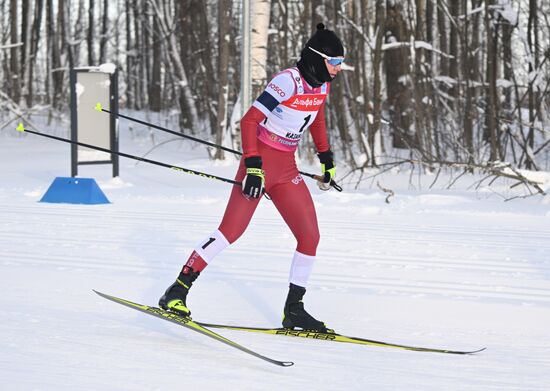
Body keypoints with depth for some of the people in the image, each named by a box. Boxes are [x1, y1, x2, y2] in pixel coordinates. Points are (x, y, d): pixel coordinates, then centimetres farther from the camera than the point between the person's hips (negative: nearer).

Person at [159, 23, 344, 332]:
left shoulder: (323, 84, 5)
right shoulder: (289, 81, -19)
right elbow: (249, 121, -21)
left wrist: (327, 159, 27)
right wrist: (253, 166, -27)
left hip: (287, 168, 8)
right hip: (261, 160, -8)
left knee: (310, 236, 2)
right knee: (232, 230, -13)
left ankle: (294, 309, 11)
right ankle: (178, 291, -7)